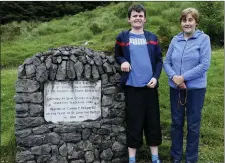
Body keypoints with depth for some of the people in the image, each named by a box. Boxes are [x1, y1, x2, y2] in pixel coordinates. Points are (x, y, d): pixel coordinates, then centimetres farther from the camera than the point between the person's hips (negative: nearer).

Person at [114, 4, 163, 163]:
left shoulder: (152, 37, 9)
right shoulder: (122, 37, 4)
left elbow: (159, 60, 9)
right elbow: (117, 56, 13)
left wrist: (155, 77, -6)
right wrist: (123, 61, -10)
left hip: (150, 85, 2)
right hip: (132, 86, -2)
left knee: (153, 120, 8)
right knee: (134, 122, 3)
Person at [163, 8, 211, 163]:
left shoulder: (204, 38, -5)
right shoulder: (175, 40, 4)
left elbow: (205, 64, -14)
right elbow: (166, 62, 4)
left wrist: (183, 77, -17)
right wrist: (174, 77, -14)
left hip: (196, 88, -3)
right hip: (175, 88, 3)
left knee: (193, 124, 8)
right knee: (176, 122, 13)